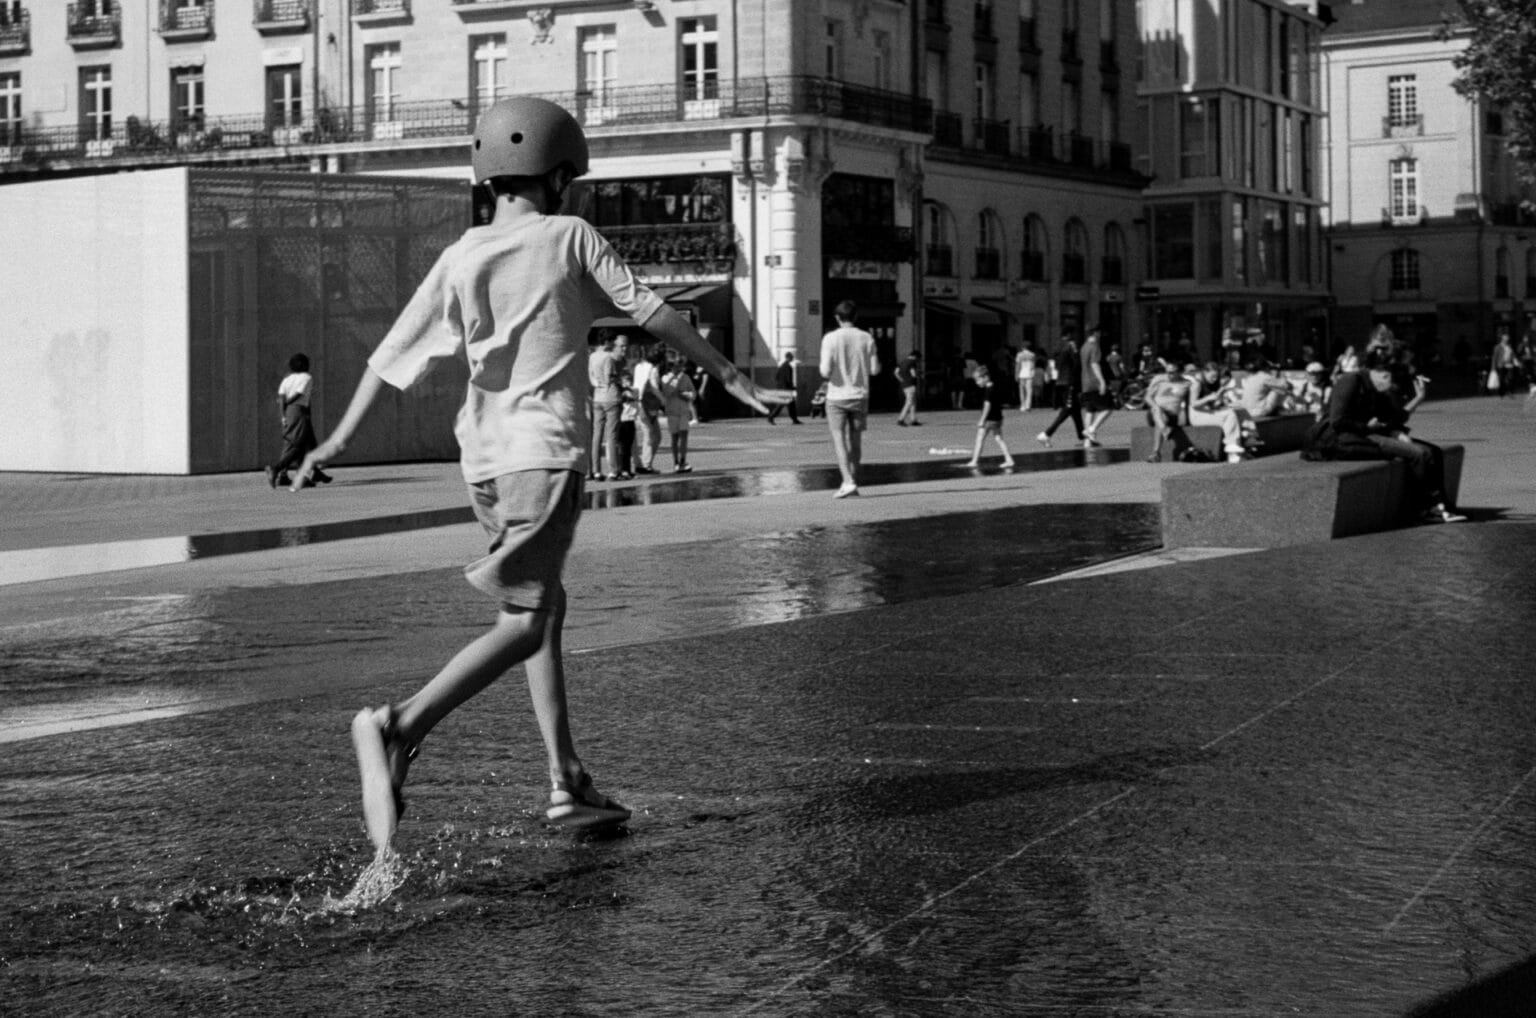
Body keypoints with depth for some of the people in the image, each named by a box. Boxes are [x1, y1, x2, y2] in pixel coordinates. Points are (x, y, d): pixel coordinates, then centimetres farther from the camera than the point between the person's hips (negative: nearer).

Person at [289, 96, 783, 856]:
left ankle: (568, 784, 14)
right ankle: (402, 726, -28)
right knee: (524, 623, -9)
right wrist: (728, 374, 6)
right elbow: (648, 311, -1)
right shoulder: (569, 237, 0)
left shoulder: (461, 257, 8)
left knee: (545, 610, 15)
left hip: (483, 456, 6)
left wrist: (341, 438, 9)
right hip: (545, 450, -6)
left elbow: (396, 351, 5)